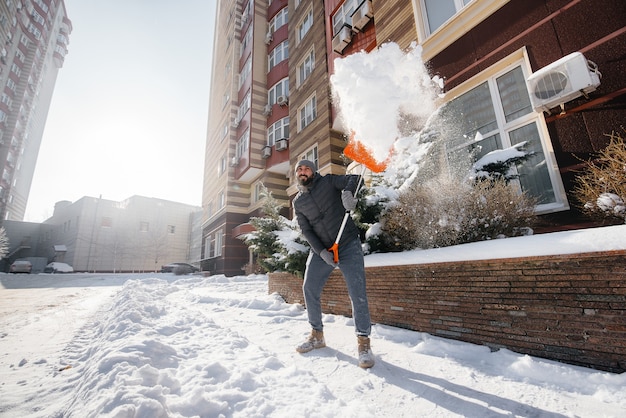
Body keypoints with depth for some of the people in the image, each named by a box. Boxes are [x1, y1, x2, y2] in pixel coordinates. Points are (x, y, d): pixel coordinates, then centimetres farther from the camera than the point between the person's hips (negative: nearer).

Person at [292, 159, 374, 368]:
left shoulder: (328, 182, -1)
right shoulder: (298, 202, 7)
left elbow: (354, 179, -14)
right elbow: (306, 230, 0)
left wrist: (347, 191, -38)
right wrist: (321, 251, -14)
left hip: (348, 245, -4)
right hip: (320, 250, 4)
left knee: (357, 293, -9)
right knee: (309, 289, 4)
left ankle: (363, 341, 6)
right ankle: (317, 335, 23)